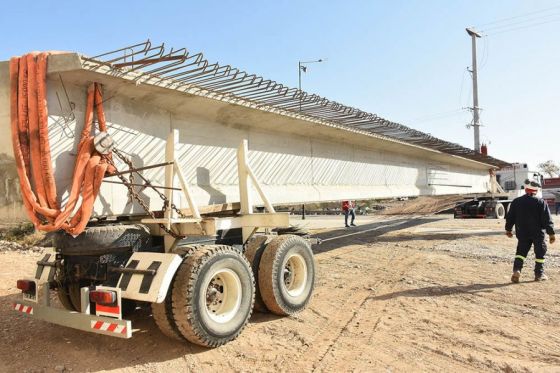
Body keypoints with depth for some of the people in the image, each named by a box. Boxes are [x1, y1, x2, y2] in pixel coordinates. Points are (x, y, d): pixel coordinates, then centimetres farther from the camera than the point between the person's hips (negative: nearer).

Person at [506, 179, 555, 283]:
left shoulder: (516, 202, 1)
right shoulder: (541, 202, -8)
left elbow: (510, 217, 7)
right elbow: (547, 219, -9)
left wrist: (508, 229, 18)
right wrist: (551, 233, -5)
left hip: (522, 233, 3)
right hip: (538, 233, -2)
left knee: (521, 251, 10)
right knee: (540, 253, 11)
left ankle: (517, 270, -7)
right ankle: (539, 274, 17)